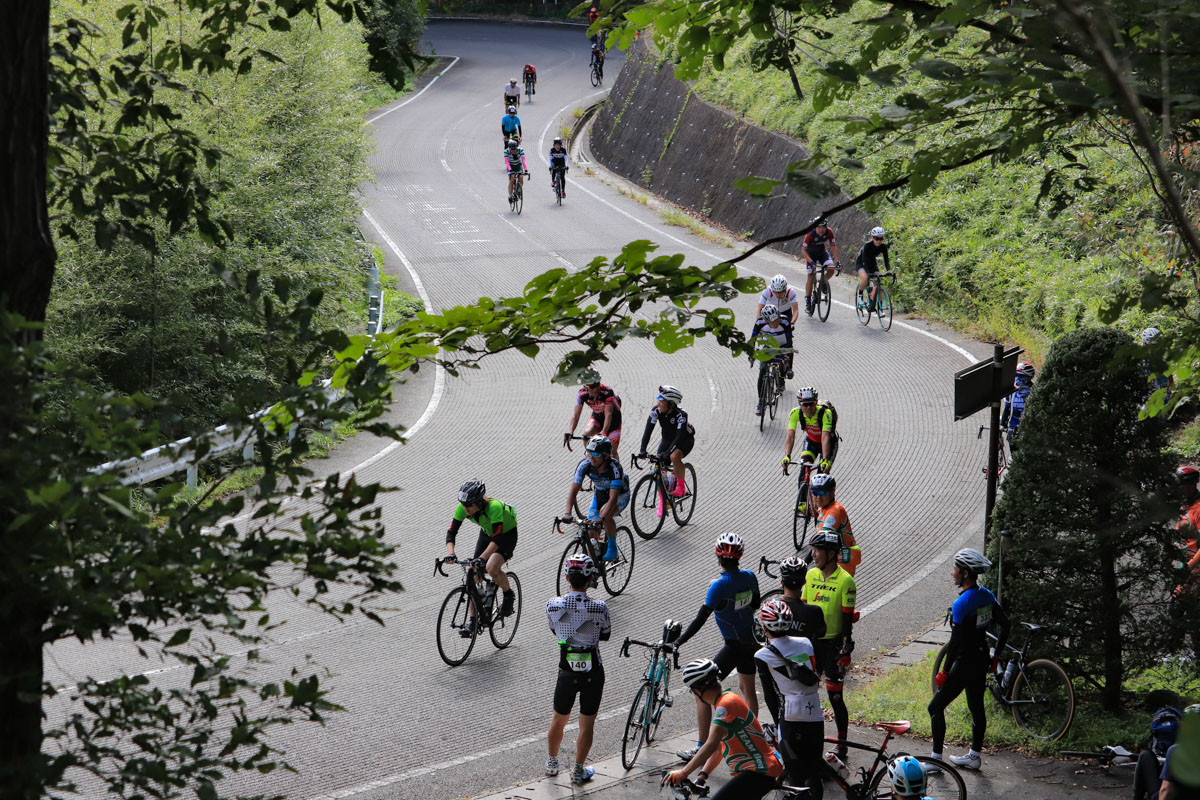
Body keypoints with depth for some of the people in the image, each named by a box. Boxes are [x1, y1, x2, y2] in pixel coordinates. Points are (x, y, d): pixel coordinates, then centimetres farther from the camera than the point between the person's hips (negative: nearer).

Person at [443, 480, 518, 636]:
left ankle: (508, 594, 0)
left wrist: (482, 558, -54)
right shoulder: (463, 508, -23)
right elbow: (451, 532, -23)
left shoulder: (494, 507, -38)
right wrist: (450, 554, -41)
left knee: (491, 568, -29)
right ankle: (472, 621, 2)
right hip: (486, 533, 6)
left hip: (507, 534, -6)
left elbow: (497, 539, -43)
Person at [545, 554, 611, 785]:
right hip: (593, 672, -2)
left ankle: (552, 763, 38)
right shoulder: (599, 608, -19)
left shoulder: (552, 605, -13)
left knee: (559, 719, 22)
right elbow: (606, 635, -1)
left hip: (567, 672, 2)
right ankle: (579, 771, 22)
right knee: (587, 723, 13)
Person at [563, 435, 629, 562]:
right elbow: (573, 490, -28)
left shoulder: (614, 468, -37)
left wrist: (601, 518, -56)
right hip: (599, 494, 4)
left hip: (620, 495, -4)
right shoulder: (585, 465, -26)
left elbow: (613, 498, -43)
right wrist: (567, 513, -43)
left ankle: (612, 547, -10)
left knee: (606, 515, -32)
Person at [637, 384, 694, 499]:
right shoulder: (656, 411, -21)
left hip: (685, 439, -5)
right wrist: (642, 450, -35)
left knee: (674, 456, -35)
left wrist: (667, 452, -49)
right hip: (667, 439, 5)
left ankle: (681, 487, -16)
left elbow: (679, 437, -38)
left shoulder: (681, 415, -33)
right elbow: (648, 430, -24)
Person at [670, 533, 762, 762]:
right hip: (752, 640, 8)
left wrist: (678, 642, -18)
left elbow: (700, 619, -23)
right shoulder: (749, 577, -4)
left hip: (735, 646, -8)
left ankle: (702, 747, -3)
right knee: (747, 688, 27)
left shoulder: (719, 585, -24)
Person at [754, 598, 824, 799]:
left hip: (792, 719, -4)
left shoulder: (762, 656, -5)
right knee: (814, 774, 15)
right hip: (816, 716, 4)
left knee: (796, 776, 4)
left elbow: (770, 694, 0)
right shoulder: (805, 643, 6)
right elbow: (814, 677, 13)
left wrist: (778, 722, 12)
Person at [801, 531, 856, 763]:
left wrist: (846, 650, -14)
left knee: (835, 696, -2)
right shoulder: (811, 575, 6)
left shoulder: (845, 581, -11)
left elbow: (847, 618, -11)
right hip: (810, 641, 6)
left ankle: (842, 746, 7)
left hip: (832, 644, -6)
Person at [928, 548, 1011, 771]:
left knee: (936, 708, 1)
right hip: (982, 661, 8)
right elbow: (1005, 625, 9)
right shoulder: (987, 596, 2)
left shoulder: (961, 604, -23)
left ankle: (936, 758, 3)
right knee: (977, 707, 18)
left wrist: (944, 672, -15)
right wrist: (996, 656, 17)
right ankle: (974, 755, 27)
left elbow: (955, 642, -23)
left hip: (964, 664, -8)